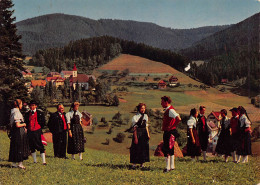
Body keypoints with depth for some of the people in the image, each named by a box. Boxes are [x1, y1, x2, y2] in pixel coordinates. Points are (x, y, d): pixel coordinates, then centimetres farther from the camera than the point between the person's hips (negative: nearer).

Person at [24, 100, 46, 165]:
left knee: (40, 146, -6)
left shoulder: (40, 113, -1)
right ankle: (35, 160, 19)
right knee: (32, 147, 9)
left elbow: (43, 122, 2)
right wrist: (27, 127, 5)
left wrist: (40, 128, 1)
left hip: (37, 132, -4)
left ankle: (44, 161, -5)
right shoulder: (27, 114, 9)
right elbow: (26, 122, 17)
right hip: (30, 132, 4)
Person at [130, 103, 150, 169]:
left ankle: (142, 164, 15)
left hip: (144, 134, 6)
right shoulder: (135, 117, -5)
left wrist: (148, 134, 9)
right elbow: (135, 128, -8)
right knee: (136, 148, -5)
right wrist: (135, 137, -13)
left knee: (144, 148, 6)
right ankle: (134, 164, 2)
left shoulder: (145, 116, 12)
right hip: (138, 134, -5)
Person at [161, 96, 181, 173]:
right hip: (167, 132, 10)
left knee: (166, 150, -10)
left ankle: (168, 167, -7)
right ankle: (172, 166, 22)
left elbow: (178, 119, -29)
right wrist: (164, 128, 18)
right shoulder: (166, 110, 14)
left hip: (170, 132, -10)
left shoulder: (170, 110, -16)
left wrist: (172, 127, -22)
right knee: (170, 149, 14)